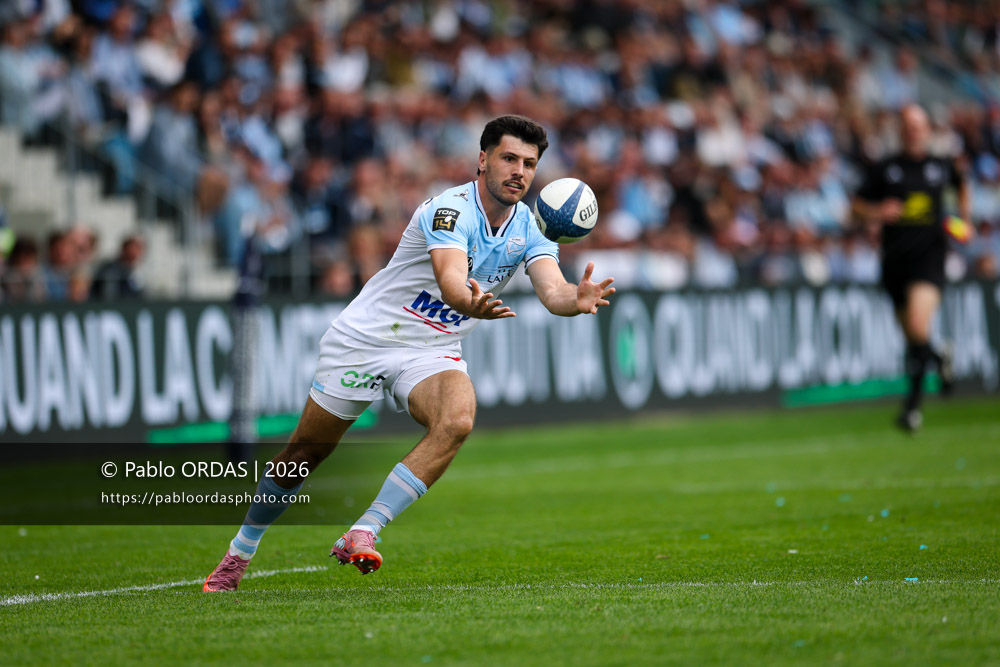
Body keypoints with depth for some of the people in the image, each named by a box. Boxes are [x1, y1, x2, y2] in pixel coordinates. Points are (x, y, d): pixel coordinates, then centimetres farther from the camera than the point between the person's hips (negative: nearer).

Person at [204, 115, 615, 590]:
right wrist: (472, 305, -63)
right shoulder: (450, 210, -23)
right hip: (365, 338, -4)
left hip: (433, 354, 4)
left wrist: (578, 299, -41)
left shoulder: (529, 228, -4)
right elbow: (450, 279, -40)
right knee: (306, 452, 5)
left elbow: (552, 290, -18)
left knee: (457, 421, -29)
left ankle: (361, 535, -27)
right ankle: (239, 553, 28)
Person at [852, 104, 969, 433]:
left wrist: (964, 218, 16)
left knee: (919, 327, -22)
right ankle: (939, 358, 46)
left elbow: (962, 184, 29)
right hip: (895, 257, 2)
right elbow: (859, 204, 9)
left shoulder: (942, 166, 7)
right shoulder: (884, 169, 4)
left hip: (929, 253, -2)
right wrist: (878, 212, -12)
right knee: (911, 335, 9)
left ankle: (913, 402, -11)